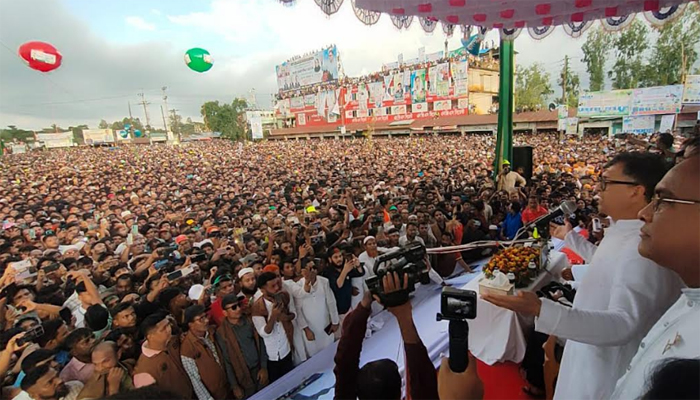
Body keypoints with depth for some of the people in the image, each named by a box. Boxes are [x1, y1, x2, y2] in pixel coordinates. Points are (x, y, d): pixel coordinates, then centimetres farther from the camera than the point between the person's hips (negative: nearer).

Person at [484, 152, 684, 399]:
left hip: (607, 373, -9)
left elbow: (624, 323, -40)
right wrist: (570, 237, 28)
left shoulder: (643, 247, -33)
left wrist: (541, 310, -52)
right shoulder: (625, 231, 0)